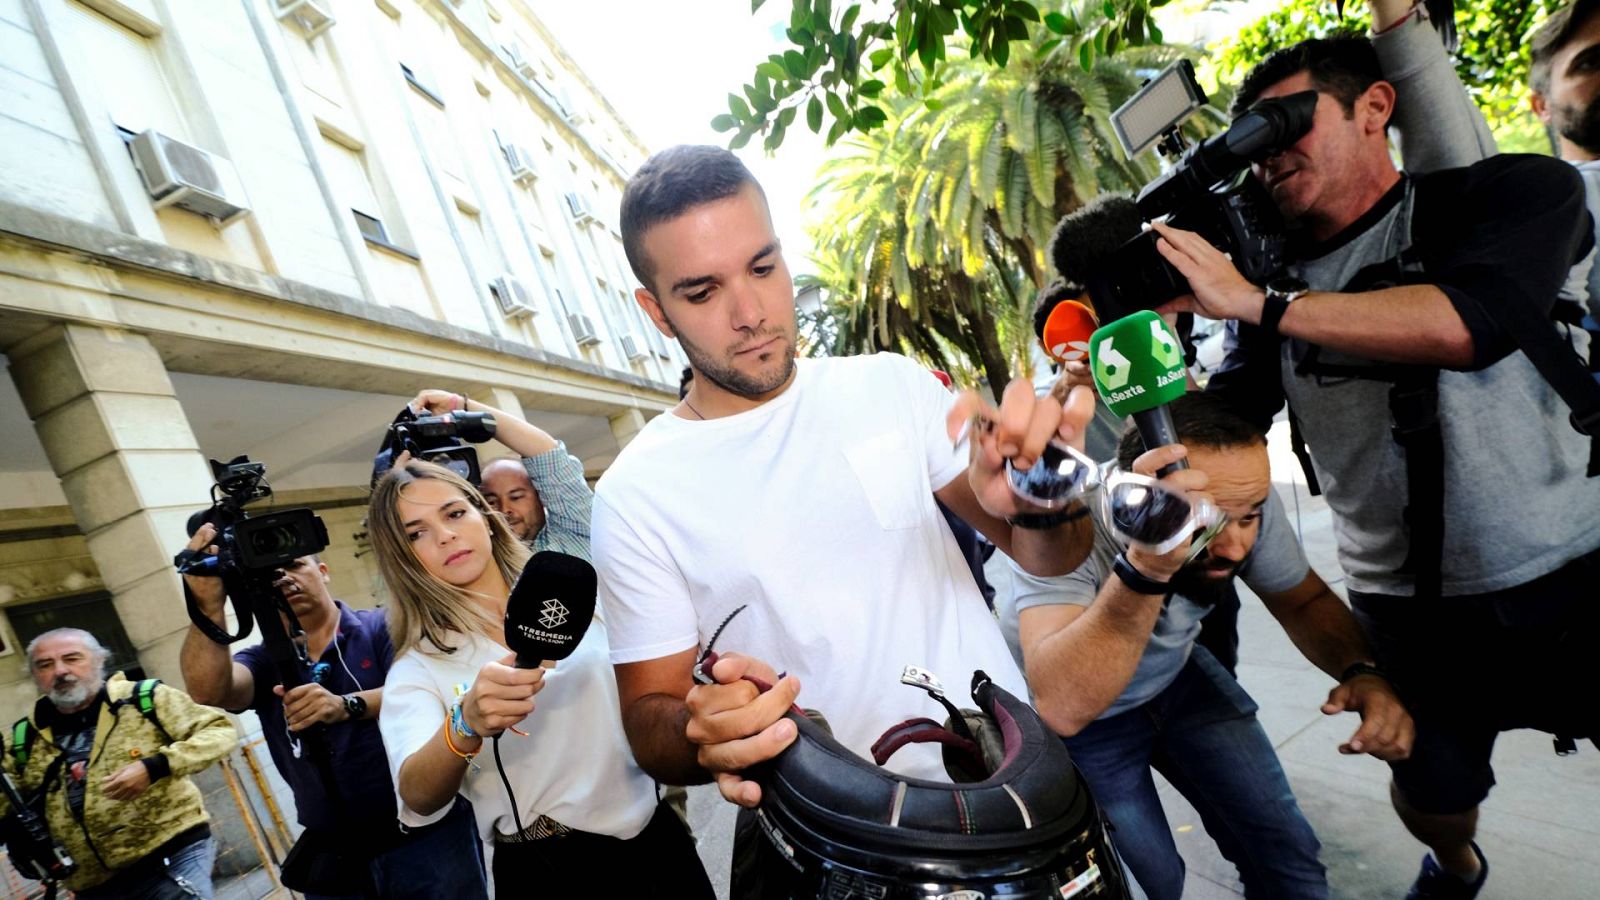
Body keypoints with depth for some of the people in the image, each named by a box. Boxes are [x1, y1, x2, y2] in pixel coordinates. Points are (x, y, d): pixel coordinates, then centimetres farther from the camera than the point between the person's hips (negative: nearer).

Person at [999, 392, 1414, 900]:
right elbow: (1061, 706, -49)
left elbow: (1305, 600, -5)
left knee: (1285, 854, 6)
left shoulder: (1241, 496, -23)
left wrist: (1361, 670, -25)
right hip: (1075, 717, -4)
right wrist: (1146, 567, -60)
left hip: (1175, 674, 5)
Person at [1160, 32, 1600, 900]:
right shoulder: (1270, 274, 1)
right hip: (1408, 611, 4)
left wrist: (1253, 303, -31)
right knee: (1432, 794, 17)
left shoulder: (1514, 190, -9)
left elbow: (1470, 321, -30)